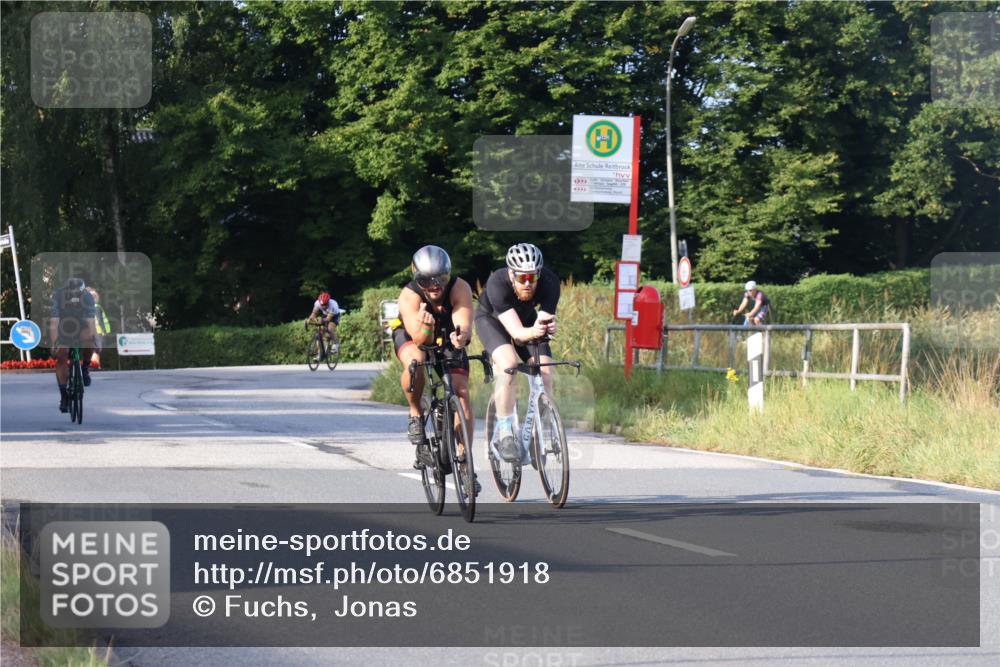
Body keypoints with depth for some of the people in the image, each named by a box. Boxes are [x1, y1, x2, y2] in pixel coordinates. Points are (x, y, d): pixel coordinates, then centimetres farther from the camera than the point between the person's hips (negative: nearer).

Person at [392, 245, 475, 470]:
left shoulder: (460, 288, -30)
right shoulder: (409, 296, -34)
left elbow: (464, 326, -42)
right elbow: (421, 341, -39)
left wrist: (461, 336, -65)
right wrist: (425, 326, -61)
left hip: (448, 339, 2)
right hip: (411, 336, -2)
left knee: (462, 393, -13)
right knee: (416, 361, -38)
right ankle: (416, 414, -12)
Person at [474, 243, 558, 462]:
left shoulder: (550, 282, -32)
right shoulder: (497, 284, -40)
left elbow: (545, 321, -35)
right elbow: (516, 332, -46)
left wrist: (547, 327, -59)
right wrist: (533, 332, -67)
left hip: (527, 317, 3)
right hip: (491, 318, -3)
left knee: (545, 374, -16)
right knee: (508, 363, -31)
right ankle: (504, 433, -21)